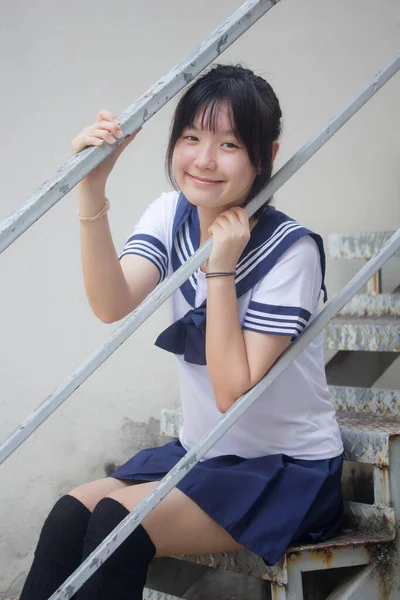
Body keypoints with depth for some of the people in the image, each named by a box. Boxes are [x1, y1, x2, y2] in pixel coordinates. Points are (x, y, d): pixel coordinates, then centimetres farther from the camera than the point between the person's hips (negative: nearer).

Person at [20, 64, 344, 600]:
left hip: (290, 474, -5)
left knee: (119, 517, -25)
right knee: (72, 511, -21)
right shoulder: (173, 215, -1)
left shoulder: (290, 249, -18)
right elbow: (112, 305, -21)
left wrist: (220, 270, -24)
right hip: (202, 454, 5)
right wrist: (92, 190, -31)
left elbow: (234, 392, -22)